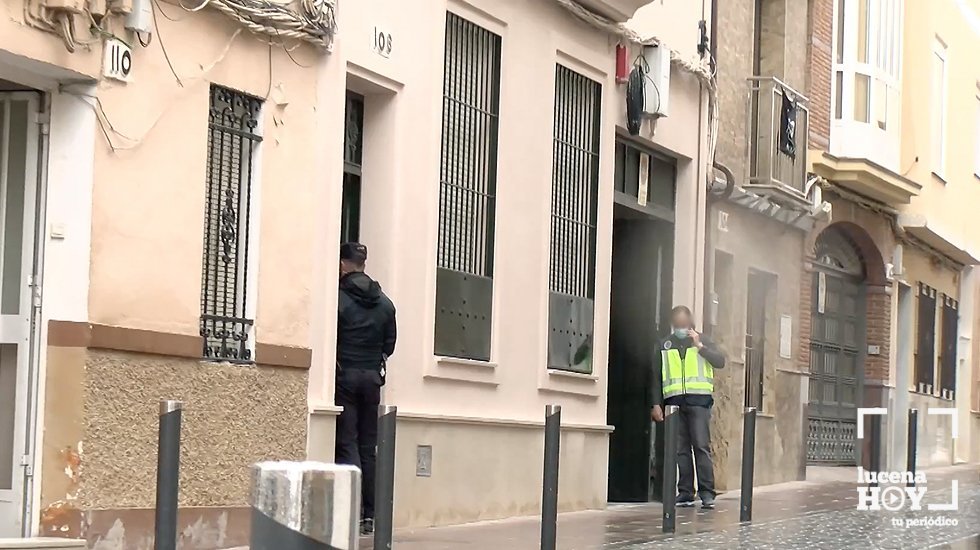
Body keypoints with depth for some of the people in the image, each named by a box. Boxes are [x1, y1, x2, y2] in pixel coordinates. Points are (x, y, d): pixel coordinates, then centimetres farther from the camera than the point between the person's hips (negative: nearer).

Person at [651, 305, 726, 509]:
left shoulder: (702, 340, 10)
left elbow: (720, 362, -3)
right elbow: (657, 376, 14)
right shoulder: (665, 345, 14)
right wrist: (657, 403, 7)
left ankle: (707, 493, -9)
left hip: (699, 400, -2)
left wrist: (700, 346, -12)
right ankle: (685, 493, 4)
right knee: (681, 449, 1)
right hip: (674, 401, 2)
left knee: (701, 446, -9)